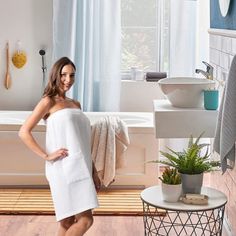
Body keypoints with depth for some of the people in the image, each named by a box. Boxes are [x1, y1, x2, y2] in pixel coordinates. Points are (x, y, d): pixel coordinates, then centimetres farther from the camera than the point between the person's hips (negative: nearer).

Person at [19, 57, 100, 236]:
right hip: (64, 169, -7)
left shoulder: (76, 104, 19)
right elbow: (24, 132, -9)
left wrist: (94, 172, 18)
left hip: (80, 169, 7)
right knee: (85, 220, -14)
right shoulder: (49, 102, -1)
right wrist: (47, 156, -12)